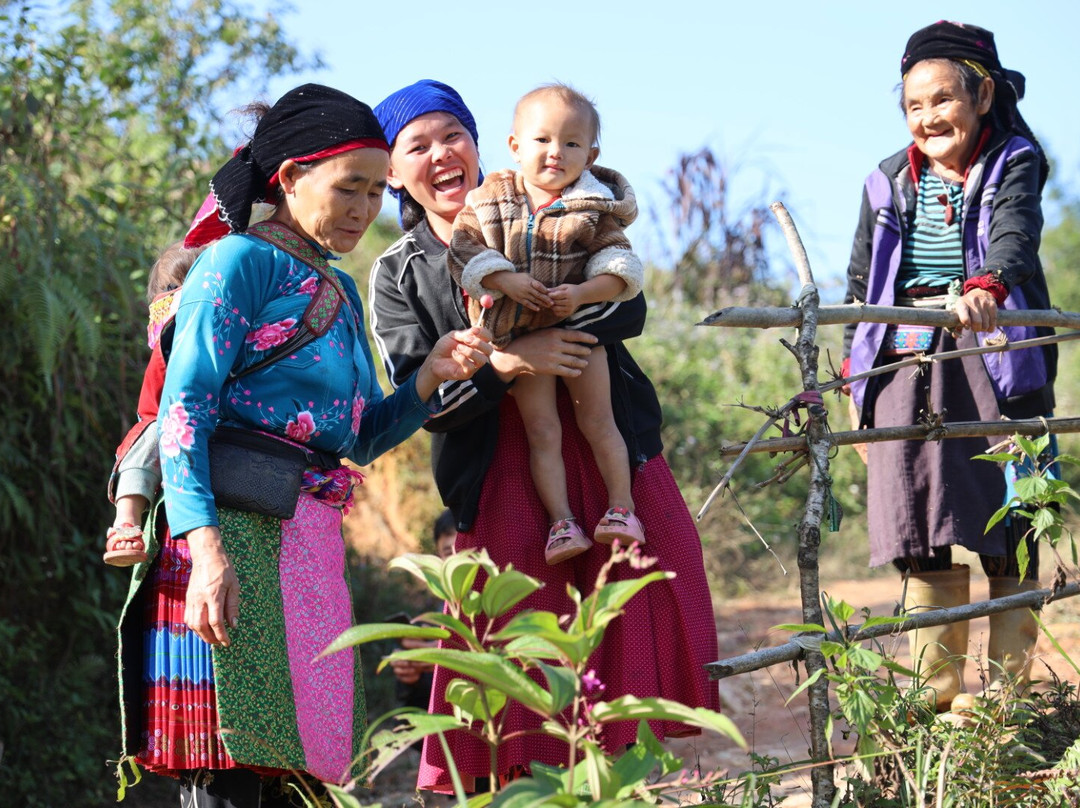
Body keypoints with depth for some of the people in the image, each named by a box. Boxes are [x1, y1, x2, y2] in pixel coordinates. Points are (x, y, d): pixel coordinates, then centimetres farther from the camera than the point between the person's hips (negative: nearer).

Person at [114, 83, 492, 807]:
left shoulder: (340, 292, 22)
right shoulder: (241, 261, -3)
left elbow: (361, 437, 22)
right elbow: (184, 412, -12)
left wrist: (431, 377, 4)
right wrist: (206, 548, -24)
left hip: (310, 542, 8)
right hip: (235, 530, -8)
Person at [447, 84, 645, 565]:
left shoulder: (594, 208, -2)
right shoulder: (490, 201, 0)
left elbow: (618, 268, -5)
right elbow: (464, 249, -6)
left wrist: (582, 293, -22)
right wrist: (507, 281, -19)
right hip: (519, 335, 1)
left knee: (598, 421, 2)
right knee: (542, 431, 0)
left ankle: (622, 507, 10)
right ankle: (561, 521, 0)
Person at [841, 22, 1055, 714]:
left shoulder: (1014, 165, 2)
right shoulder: (889, 184, 16)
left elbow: (1017, 232, -18)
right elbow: (863, 276, 22)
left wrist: (986, 285, -38)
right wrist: (854, 363, 16)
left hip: (996, 349, -3)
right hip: (908, 357, 3)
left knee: (1009, 526, -3)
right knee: (926, 528, -1)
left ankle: (1009, 686, 3)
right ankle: (938, 690, 3)